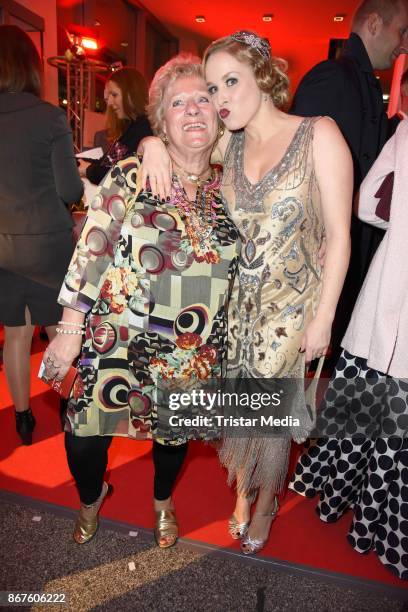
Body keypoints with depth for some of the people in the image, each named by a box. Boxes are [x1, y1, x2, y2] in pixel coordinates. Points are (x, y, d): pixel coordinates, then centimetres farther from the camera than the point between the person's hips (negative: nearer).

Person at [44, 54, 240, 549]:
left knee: (175, 431, 19)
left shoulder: (227, 189, 2)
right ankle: (91, 499, 43)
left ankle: (163, 500, 54)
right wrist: (71, 330, -13)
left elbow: (236, 270, 9)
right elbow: (90, 251, -11)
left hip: (194, 352, 3)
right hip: (119, 339, -2)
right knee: (85, 433, 5)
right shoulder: (130, 177, -9)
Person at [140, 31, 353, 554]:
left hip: (294, 304, -3)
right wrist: (152, 144, -10)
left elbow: (338, 236, -11)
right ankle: (243, 491, 41)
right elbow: (169, 132, 15)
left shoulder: (318, 135, -9)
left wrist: (323, 317, -11)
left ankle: (265, 502, 38)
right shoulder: (230, 144, 3)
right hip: (239, 300, 4)